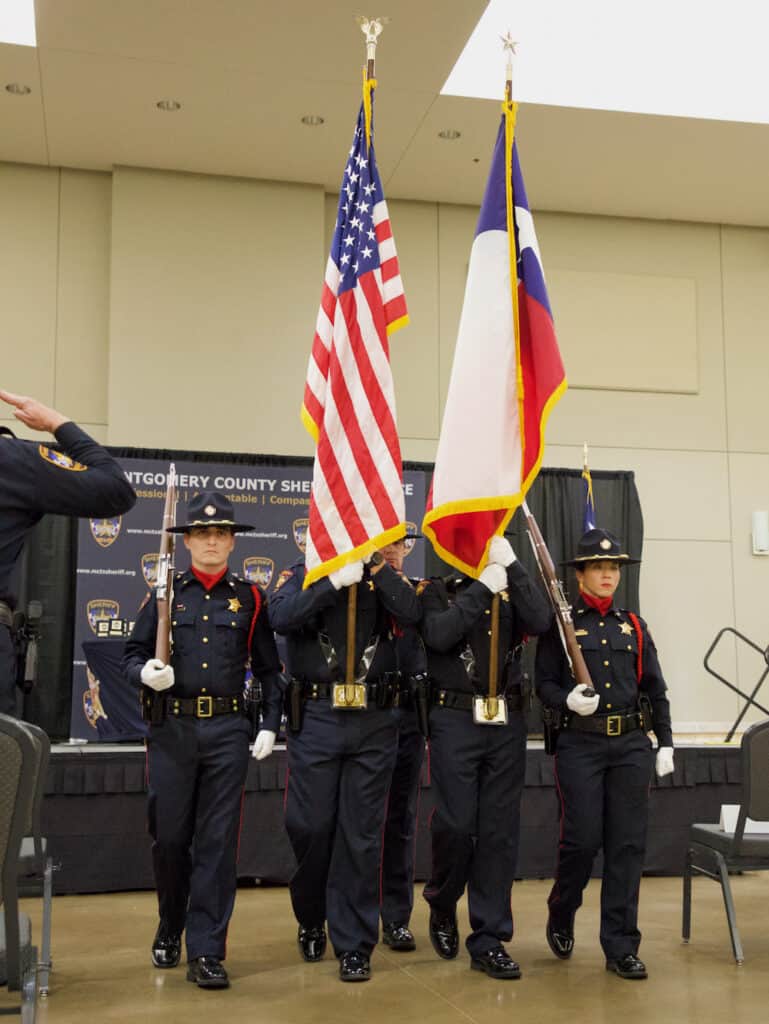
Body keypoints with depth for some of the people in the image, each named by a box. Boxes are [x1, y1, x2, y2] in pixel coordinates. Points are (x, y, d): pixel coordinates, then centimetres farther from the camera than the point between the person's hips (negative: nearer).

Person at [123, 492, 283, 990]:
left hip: (228, 730, 0)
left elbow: (269, 669, 9)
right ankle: (170, 929, 32)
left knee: (218, 841, -1)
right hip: (171, 728, 1)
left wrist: (270, 726, 1)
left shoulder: (250, 597, 6)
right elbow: (132, 655, 6)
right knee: (169, 837, 9)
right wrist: (145, 673, -16)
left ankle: (206, 952, 5)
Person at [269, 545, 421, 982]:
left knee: (362, 836, 3)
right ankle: (311, 921, 31)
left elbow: (411, 613, -12)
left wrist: (375, 561, -14)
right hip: (315, 720, 0)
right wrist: (336, 579, -18)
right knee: (310, 827, 5)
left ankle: (355, 944, 13)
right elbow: (281, 617, -14)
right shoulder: (301, 574, 6)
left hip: (375, 722, 0)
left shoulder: (385, 575, 8)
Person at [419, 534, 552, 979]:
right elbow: (439, 635, -16)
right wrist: (482, 587, -14)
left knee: (500, 831, 3)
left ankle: (489, 940, 11)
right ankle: (443, 905, 24)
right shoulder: (436, 591, 4)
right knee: (456, 825, -5)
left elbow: (541, 621, -9)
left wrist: (511, 564, -12)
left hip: (508, 724, 3)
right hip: (455, 722, -3)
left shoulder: (511, 590, 11)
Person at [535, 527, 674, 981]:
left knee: (628, 844, 2)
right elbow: (544, 684, 0)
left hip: (632, 744, 4)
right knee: (583, 839, -4)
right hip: (580, 744, -3)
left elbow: (656, 689, 13)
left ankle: (621, 947, 10)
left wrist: (665, 743, 7)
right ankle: (561, 916, 25)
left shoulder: (633, 625, 12)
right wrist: (567, 700, -20)